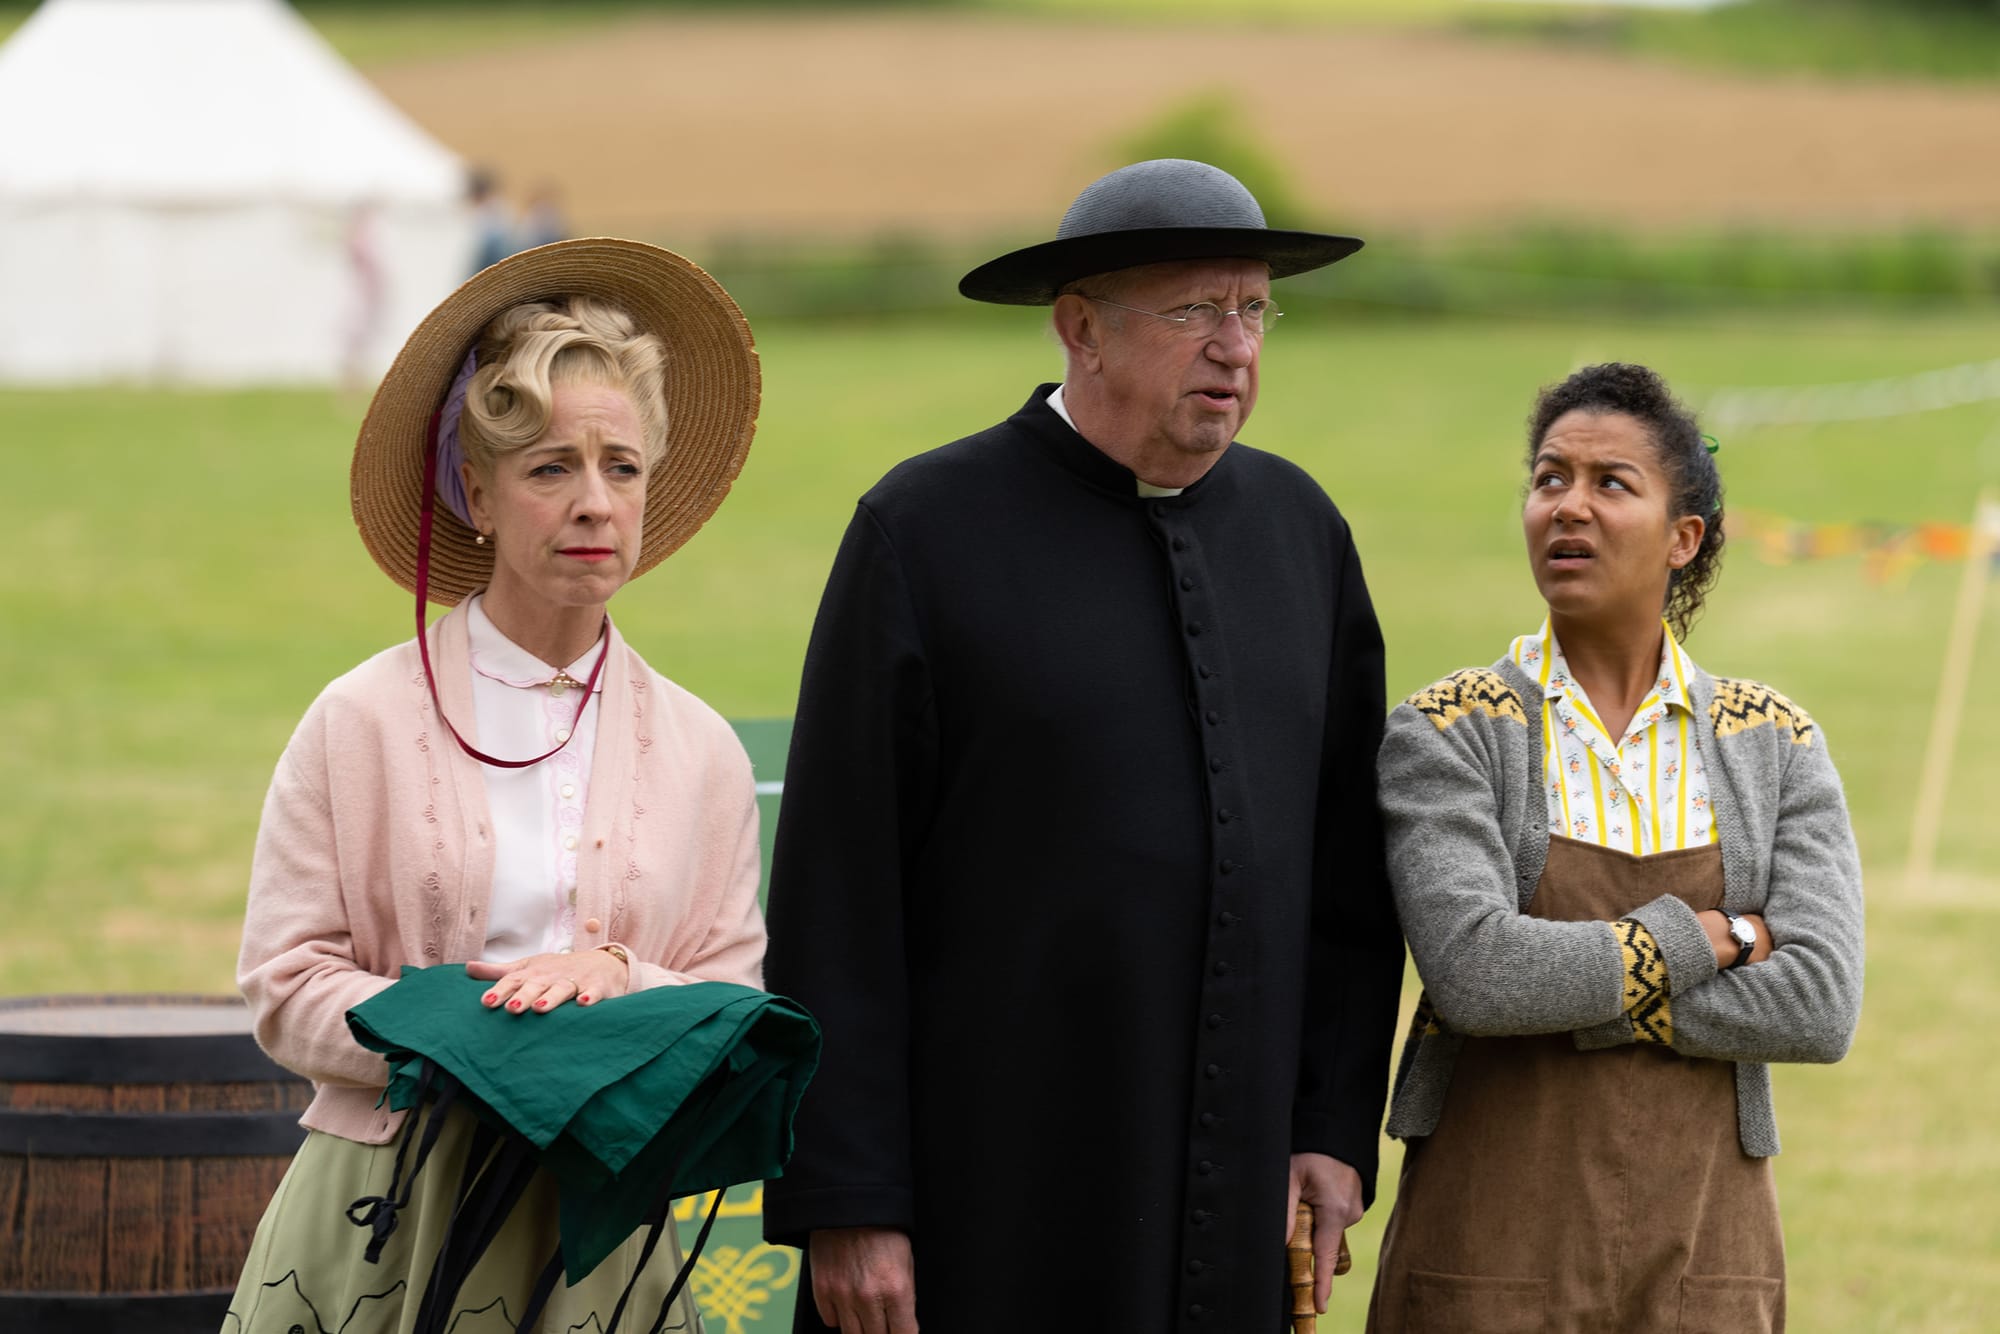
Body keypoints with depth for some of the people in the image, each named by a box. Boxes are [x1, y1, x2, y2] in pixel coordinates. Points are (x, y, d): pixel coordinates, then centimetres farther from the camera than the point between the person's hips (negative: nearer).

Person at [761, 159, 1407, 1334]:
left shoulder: (1300, 530, 10)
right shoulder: (925, 531, -5)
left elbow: (1351, 859, 14)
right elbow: (837, 890, -8)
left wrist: (1336, 1127, 6)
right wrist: (846, 1202, -12)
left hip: (1231, 1192, 4)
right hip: (989, 1184, -4)